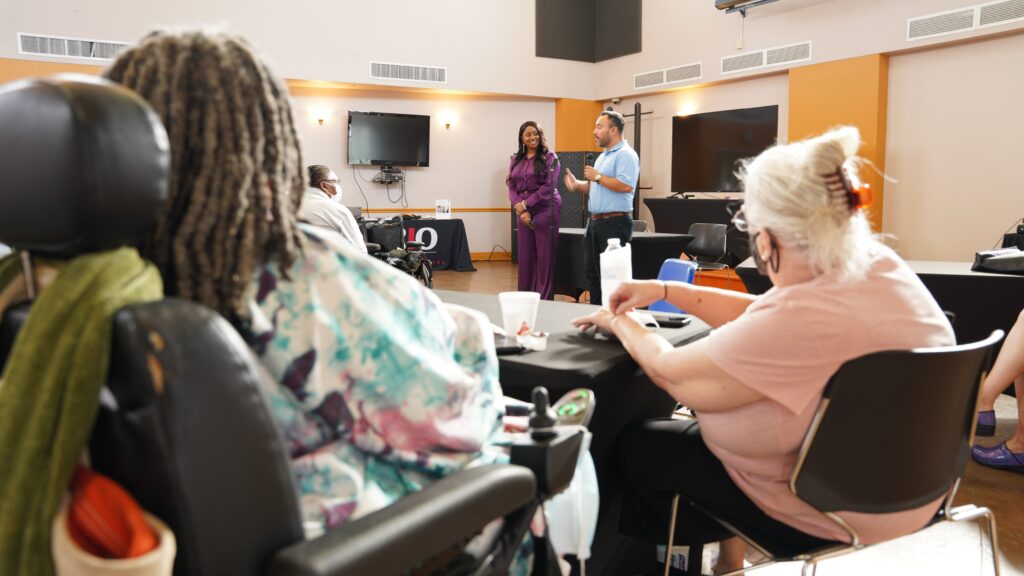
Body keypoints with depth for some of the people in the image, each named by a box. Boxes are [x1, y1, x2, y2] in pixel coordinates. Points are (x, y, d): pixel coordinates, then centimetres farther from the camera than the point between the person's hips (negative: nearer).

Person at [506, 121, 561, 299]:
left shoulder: (549, 157, -1)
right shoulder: (515, 160, 13)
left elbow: (549, 186, -10)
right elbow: (511, 186, 7)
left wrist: (526, 204, -10)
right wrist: (520, 209, -8)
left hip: (546, 210, -5)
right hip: (523, 213, 5)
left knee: (545, 257, -3)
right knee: (525, 256, 6)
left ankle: (545, 299, 4)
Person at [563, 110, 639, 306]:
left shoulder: (626, 155, -11)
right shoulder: (603, 156, 20)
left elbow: (626, 186, -25)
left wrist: (598, 177, -15)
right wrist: (577, 185, 6)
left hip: (615, 223, -10)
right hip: (595, 221, 10)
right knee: (592, 269, 12)